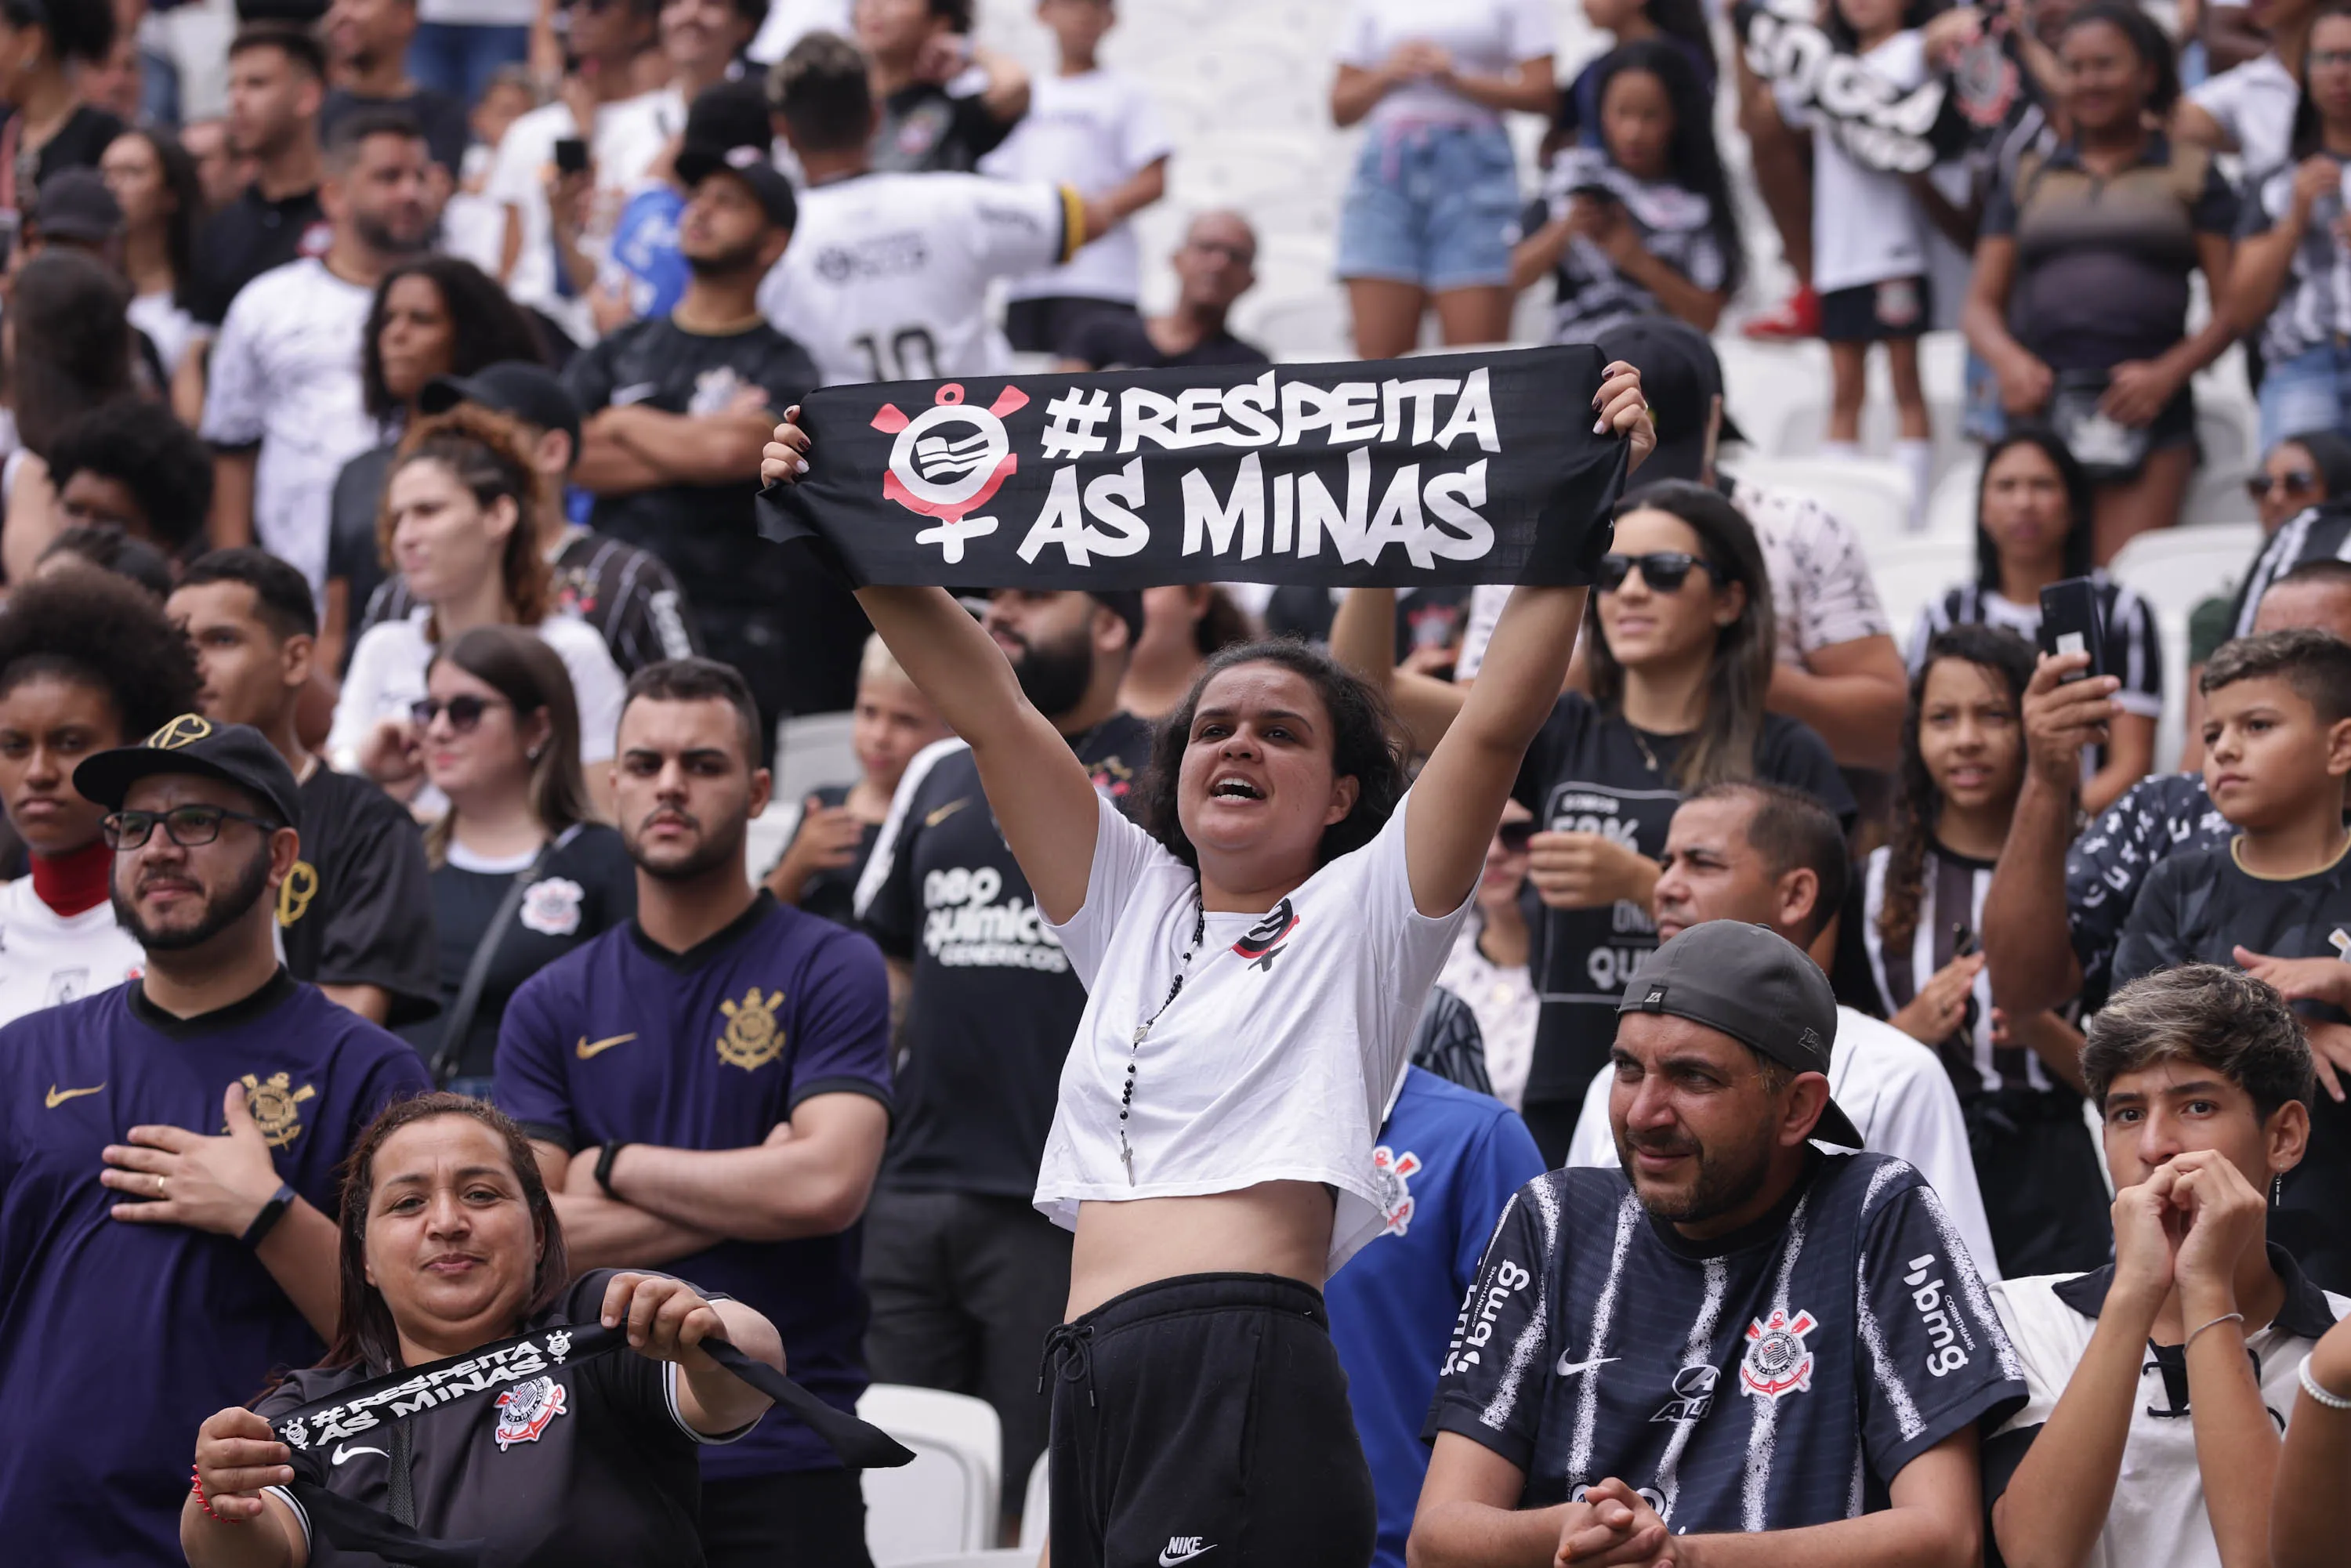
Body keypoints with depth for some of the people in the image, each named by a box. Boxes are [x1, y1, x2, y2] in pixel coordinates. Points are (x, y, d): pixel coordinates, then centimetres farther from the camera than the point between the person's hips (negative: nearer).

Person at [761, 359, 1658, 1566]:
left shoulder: (1362, 914, 9)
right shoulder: (1132, 904, 24)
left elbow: (1499, 720, -2)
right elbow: (986, 706, 21)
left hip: (1250, 1385, -6)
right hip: (1091, 1379, 6)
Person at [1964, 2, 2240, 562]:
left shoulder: (2190, 175, 13)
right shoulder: (2029, 179, 20)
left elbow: (2233, 304, 6)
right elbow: (1981, 305, 17)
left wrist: (2168, 373, -10)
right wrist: (2007, 360, -5)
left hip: (2145, 409, -2)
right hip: (2040, 407, 2)